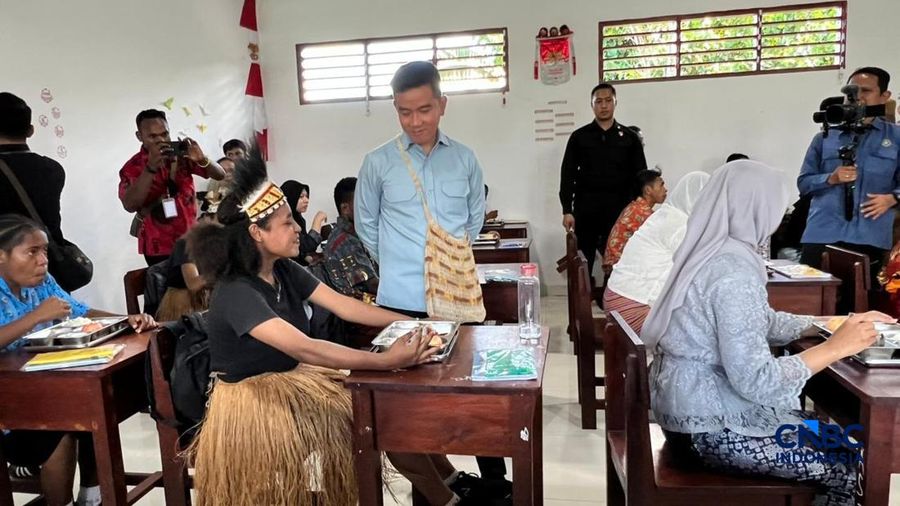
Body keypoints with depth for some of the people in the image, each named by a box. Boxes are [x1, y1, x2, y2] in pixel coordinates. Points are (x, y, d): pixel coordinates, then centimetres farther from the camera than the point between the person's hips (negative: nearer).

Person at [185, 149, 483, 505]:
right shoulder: (236, 293, -27)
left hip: (292, 378, 8)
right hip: (253, 399, -8)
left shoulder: (283, 270, -1)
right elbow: (305, 348, -38)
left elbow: (343, 305, -3)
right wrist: (386, 361, -44)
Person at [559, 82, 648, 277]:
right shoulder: (579, 137, 6)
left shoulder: (630, 138, 8)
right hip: (585, 210, 0)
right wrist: (567, 211, -5)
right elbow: (567, 175, 3)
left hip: (619, 210, 1)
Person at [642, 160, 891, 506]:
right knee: (850, 467, 3)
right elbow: (755, 381, -27)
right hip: (709, 428, -9)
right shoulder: (734, 271, -24)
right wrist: (835, 347, -18)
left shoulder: (711, 252, 5)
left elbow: (762, 323, 14)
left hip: (697, 406, 9)